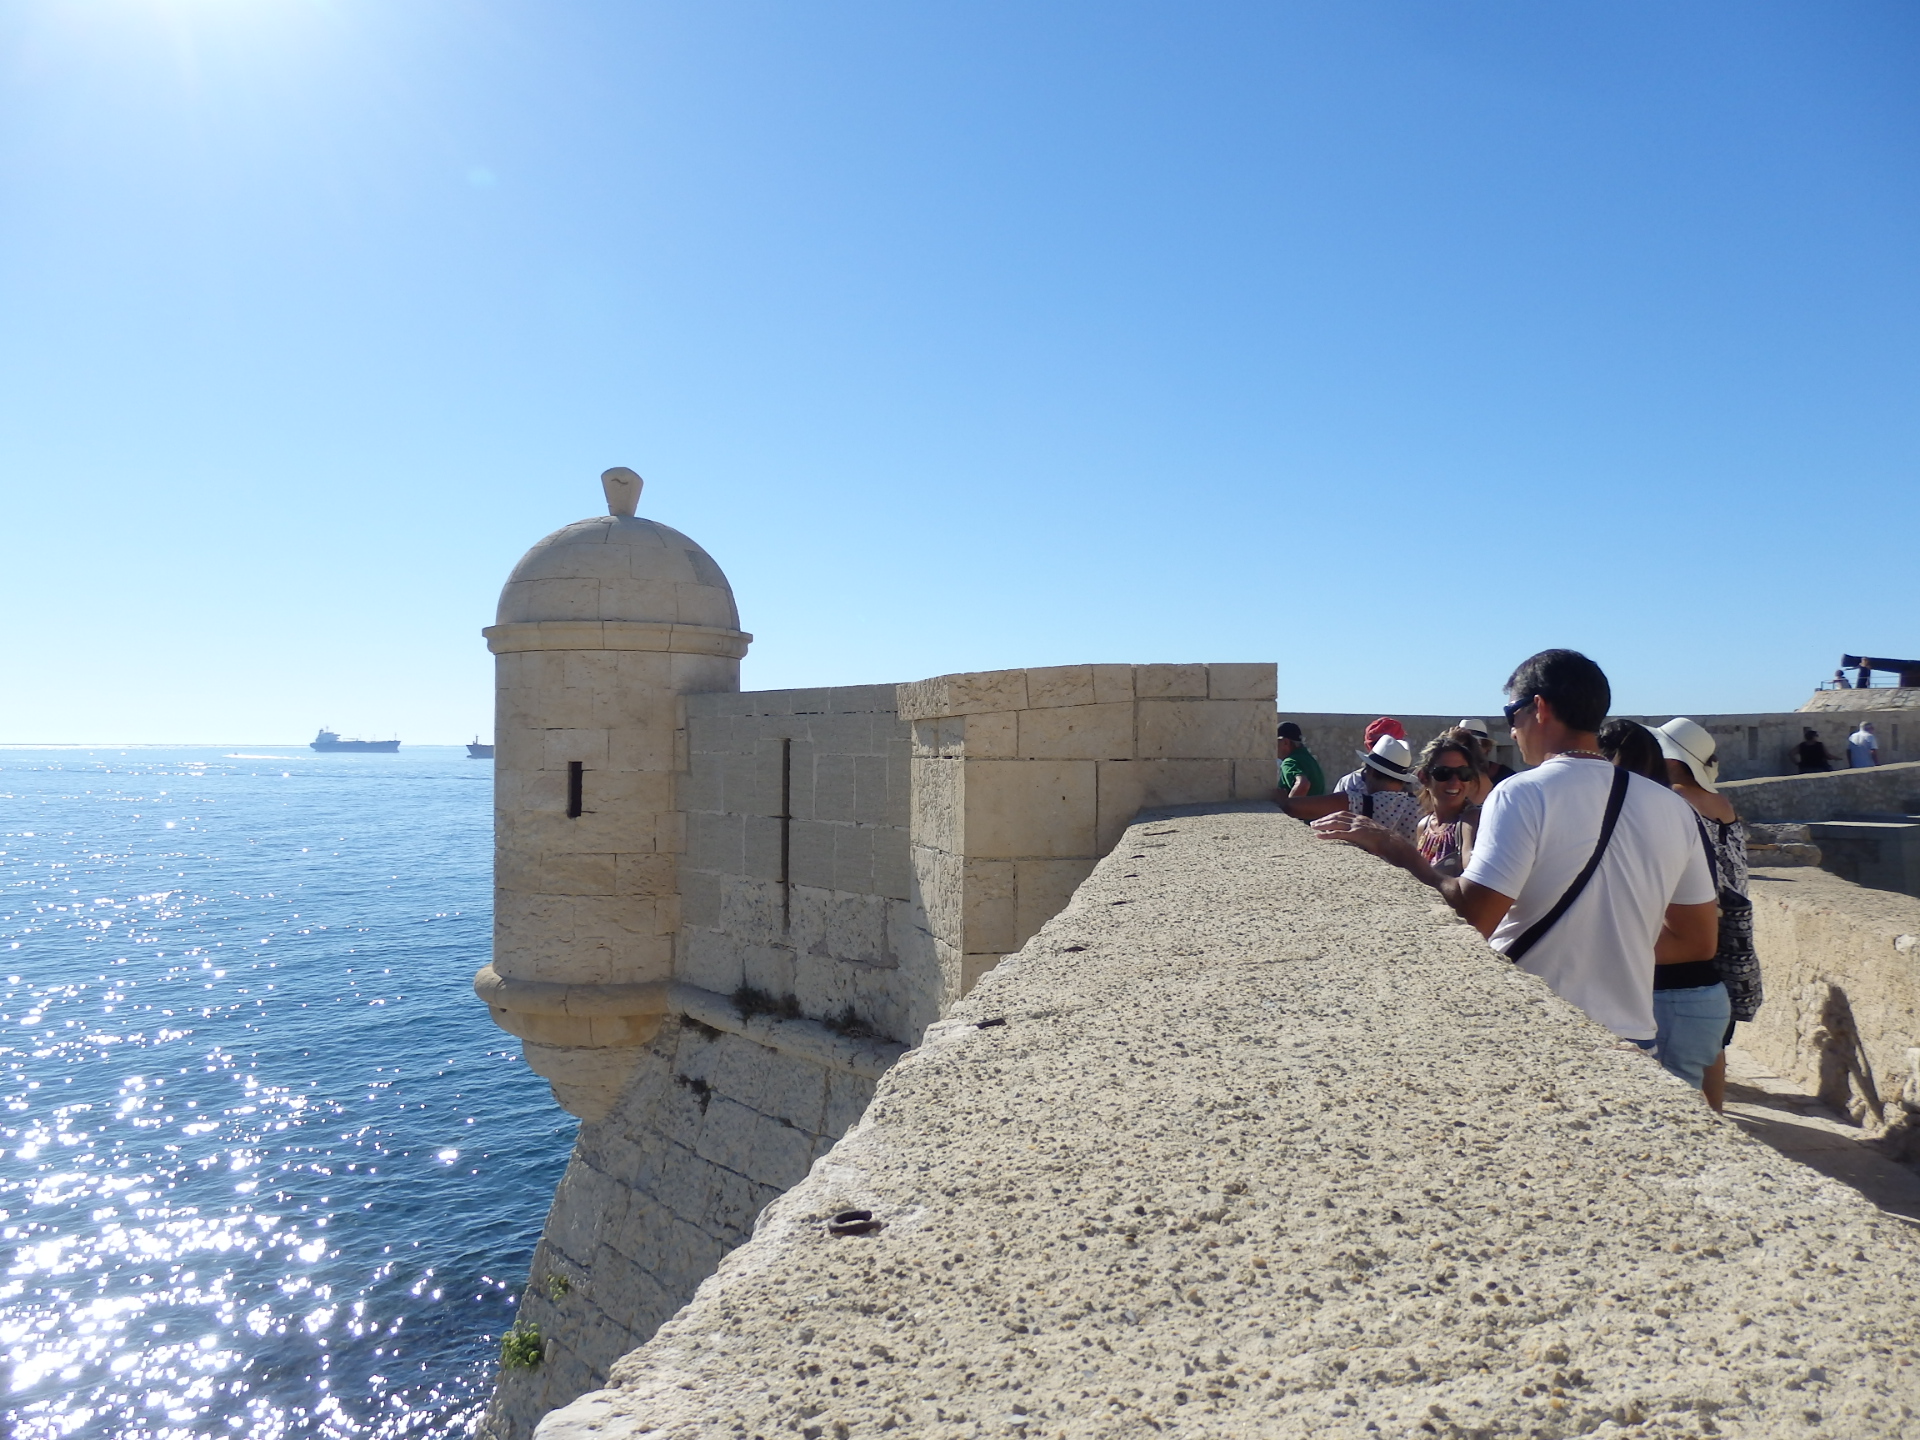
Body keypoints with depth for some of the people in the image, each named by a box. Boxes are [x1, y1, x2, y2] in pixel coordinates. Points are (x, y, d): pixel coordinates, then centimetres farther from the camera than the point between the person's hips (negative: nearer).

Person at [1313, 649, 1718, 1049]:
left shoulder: (1524, 794, -14)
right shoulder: (1672, 808, 4)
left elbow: (1471, 918, -22)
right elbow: (1699, 941, 10)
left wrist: (1396, 851, -11)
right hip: (1632, 1037, 5)